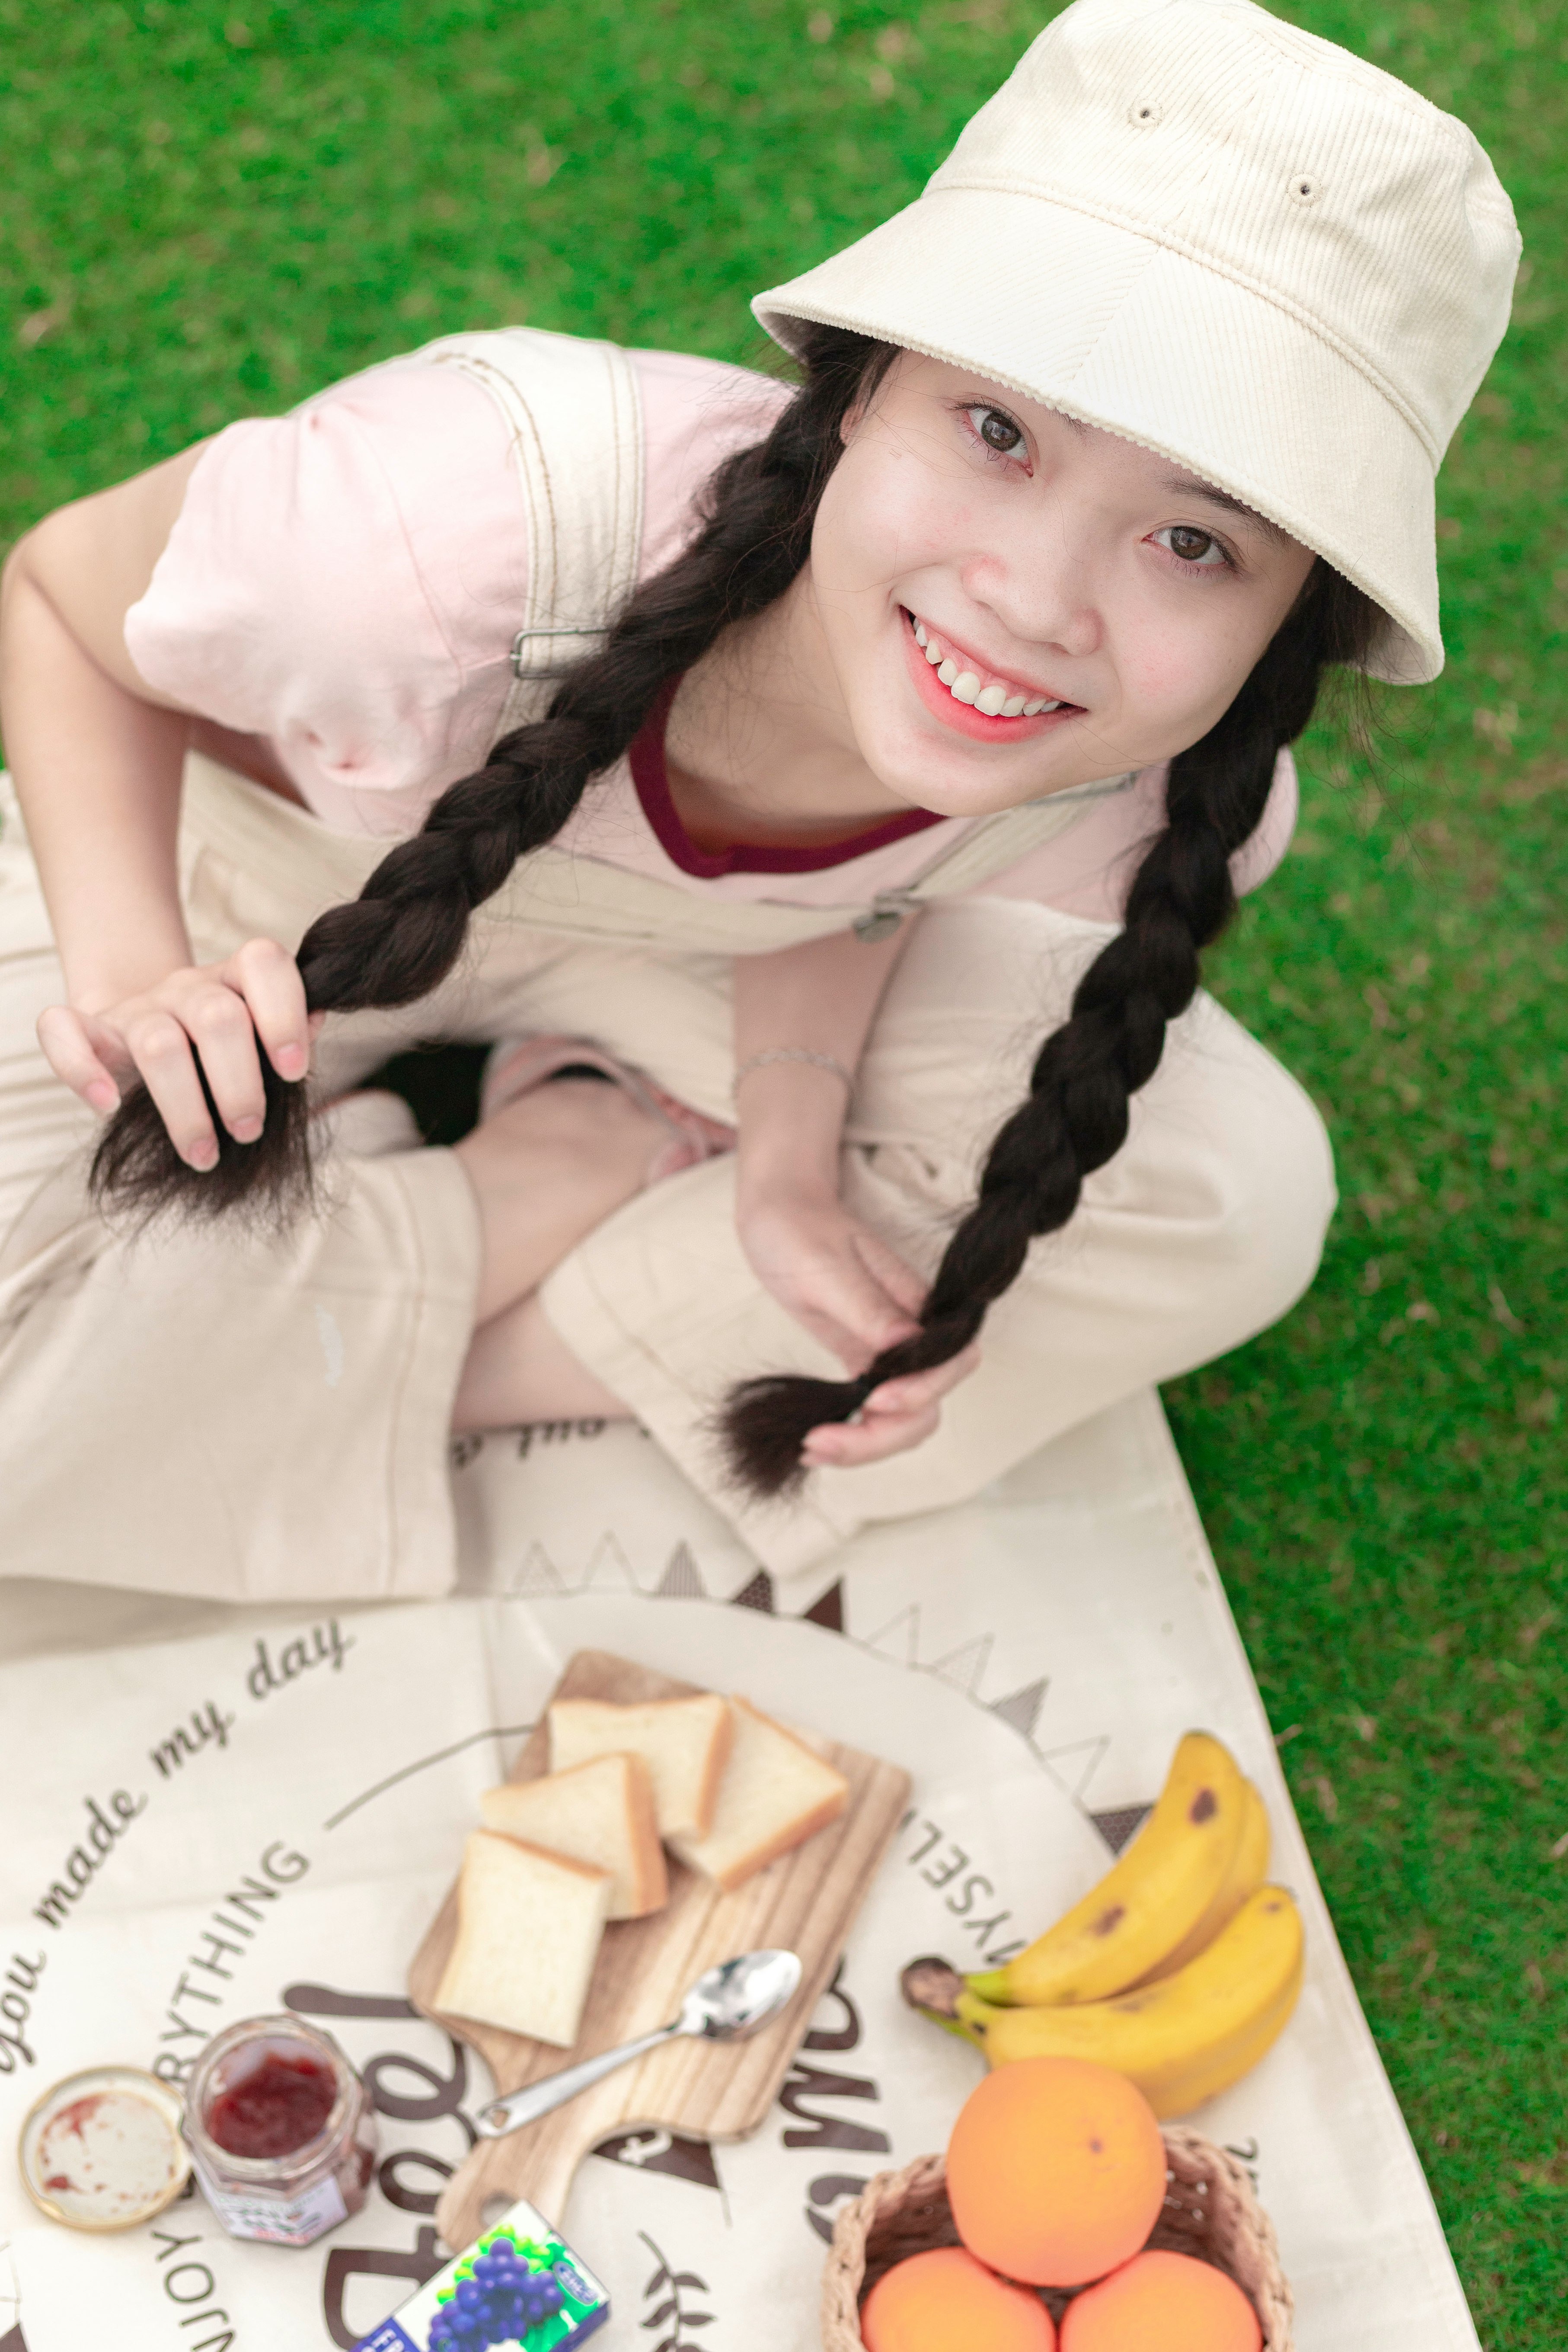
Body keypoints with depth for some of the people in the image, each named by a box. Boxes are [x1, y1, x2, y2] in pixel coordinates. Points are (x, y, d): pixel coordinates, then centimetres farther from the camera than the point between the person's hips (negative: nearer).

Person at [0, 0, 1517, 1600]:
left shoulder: (1155, 801, -28)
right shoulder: (441, 536, -42)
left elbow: (865, 864, -5)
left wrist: (791, 1153, -20)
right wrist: (133, 976, -35)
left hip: (673, 937, 3)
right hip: (266, 881, -2)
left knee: (1235, 1199, -14)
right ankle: (530, 1194, -1)